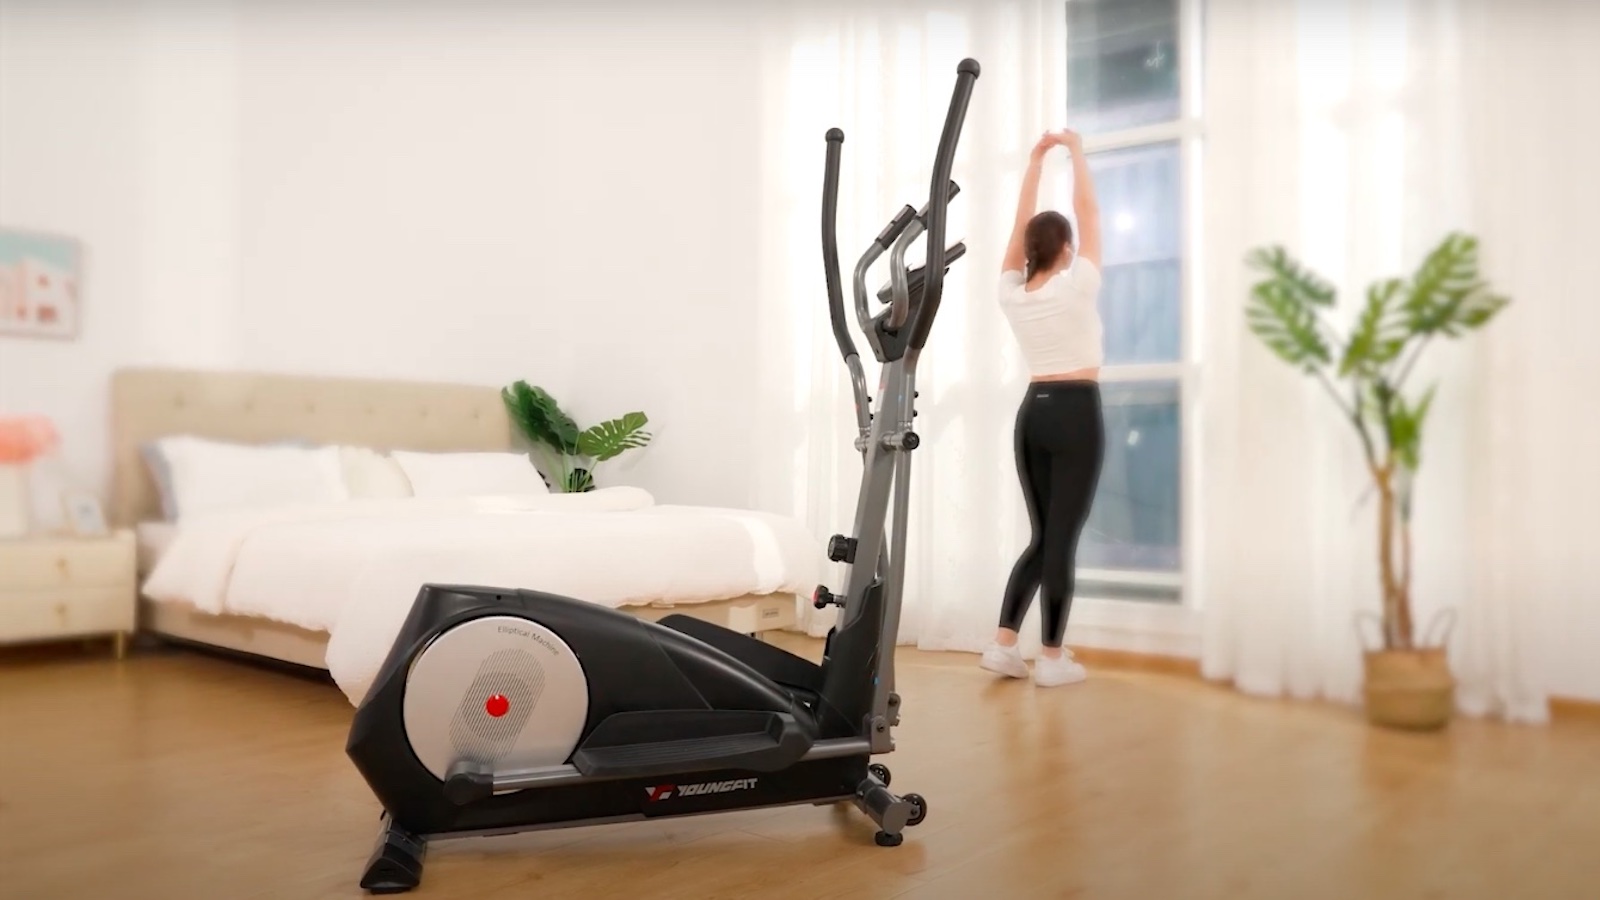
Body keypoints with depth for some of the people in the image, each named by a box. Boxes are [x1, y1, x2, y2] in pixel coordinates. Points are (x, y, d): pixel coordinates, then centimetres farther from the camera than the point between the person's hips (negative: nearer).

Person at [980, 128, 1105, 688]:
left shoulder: (1012, 293, 4)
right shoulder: (1076, 286, -8)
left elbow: (1021, 222, 14)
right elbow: (1088, 211, 1)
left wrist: (1036, 160, 20)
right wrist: (1075, 151, 12)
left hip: (1033, 412, 6)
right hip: (1076, 413, -6)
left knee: (1041, 537, 13)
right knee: (1063, 538, -2)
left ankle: (1003, 645, 8)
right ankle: (1052, 659, 3)